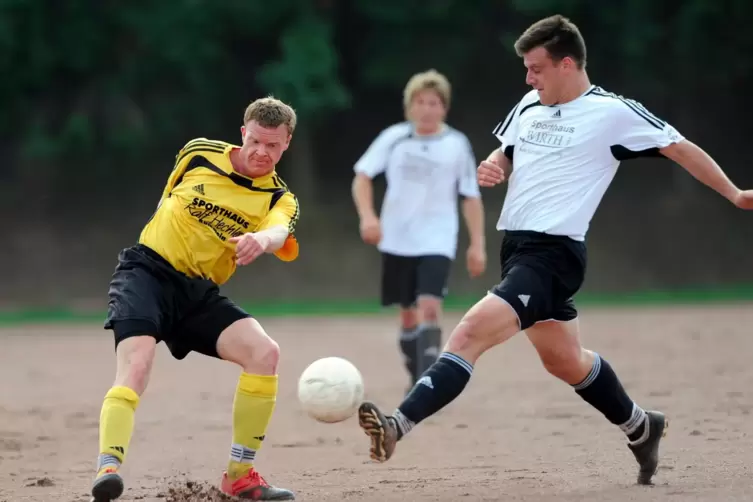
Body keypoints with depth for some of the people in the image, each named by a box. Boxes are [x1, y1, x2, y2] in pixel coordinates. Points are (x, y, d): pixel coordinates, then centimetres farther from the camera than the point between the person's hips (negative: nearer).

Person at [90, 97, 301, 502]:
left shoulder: (279, 199, -1)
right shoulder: (198, 154, 1)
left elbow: (279, 232, -26)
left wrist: (262, 240, -48)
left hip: (199, 293, 3)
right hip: (148, 270, -3)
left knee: (264, 351, -16)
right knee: (136, 365, -28)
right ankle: (107, 469, -41)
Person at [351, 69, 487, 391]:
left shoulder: (457, 145, -3)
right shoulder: (394, 138, -1)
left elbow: (471, 197, 2)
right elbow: (362, 176, 1)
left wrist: (477, 244, -1)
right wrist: (367, 216, -15)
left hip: (437, 242, -2)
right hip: (397, 241, 2)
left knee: (429, 307, -20)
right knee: (408, 312, 11)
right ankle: (417, 379, 28)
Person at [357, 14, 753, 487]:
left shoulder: (613, 113, -8)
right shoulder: (530, 106, 11)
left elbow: (681, 148, -1)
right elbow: (505, 156, 25)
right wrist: (491, 169, 1)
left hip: (553, 252, -8)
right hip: (517, 246, 9)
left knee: (471, 333, -24)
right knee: (565, 359, 22)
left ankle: (398, 426, -32)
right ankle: (641, 428, 42)